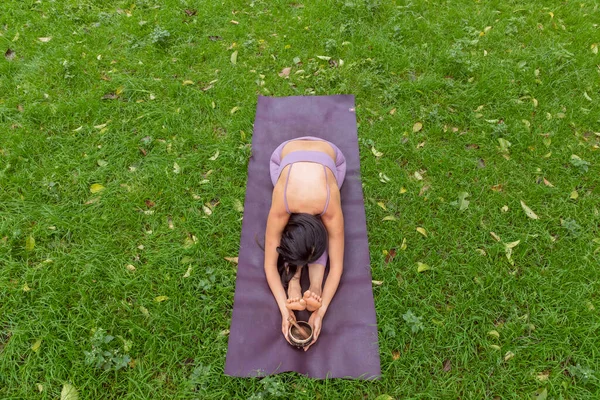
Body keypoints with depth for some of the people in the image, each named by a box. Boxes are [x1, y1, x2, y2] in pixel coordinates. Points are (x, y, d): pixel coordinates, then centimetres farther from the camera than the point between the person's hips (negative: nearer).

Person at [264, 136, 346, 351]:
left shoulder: (330, 211, -38)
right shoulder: (280, 209, -37)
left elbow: (337, 266, -28)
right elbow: (270, 264, -26)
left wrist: (321, 311, -33)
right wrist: (284, 309, -32)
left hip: (330, 155, 0)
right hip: (286, 154, 1)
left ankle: (316, 286, -22)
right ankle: (293, 282, -22)